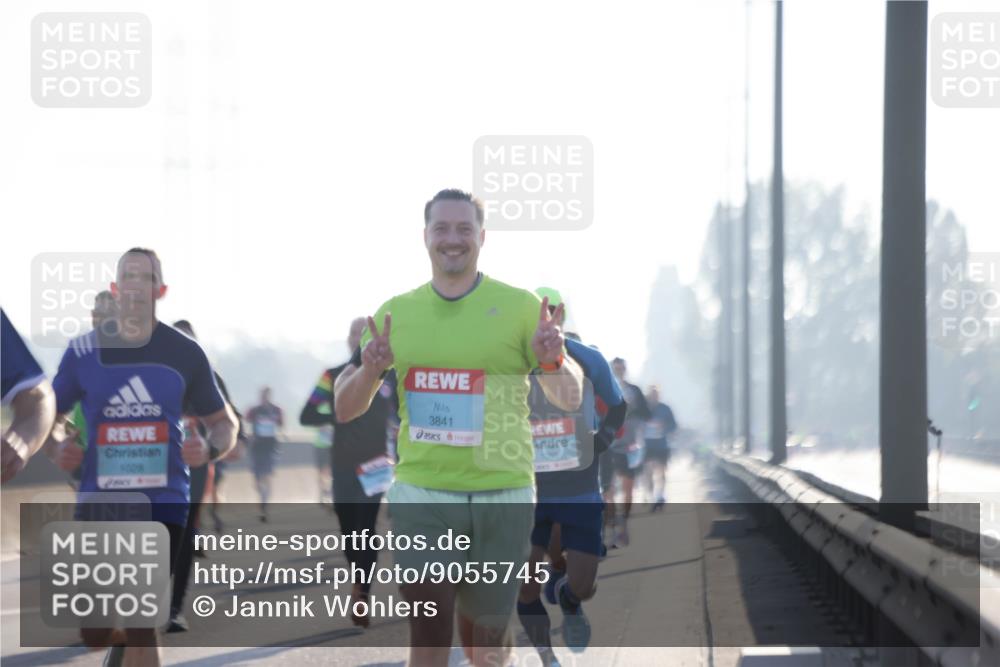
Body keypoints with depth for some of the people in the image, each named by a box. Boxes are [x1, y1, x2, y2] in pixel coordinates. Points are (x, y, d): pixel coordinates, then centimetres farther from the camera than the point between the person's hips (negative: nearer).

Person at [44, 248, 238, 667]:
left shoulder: (184, 353, 2)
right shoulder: (83, 351, 2)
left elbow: (224, 423, 12)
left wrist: (210, 450, -11)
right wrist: (56, 450, -11)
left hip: (162, 500, -1)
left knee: (141, 624, -7)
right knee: (94, 633, 2)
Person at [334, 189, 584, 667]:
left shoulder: (520, 307, -1)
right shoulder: (396, 314, 6)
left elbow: (569, 400, -3)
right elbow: (344, 409, 8)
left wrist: (554, 361, -26)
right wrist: (369, 371, -14)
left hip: (502, 497, 0)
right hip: (421, 498, 1)